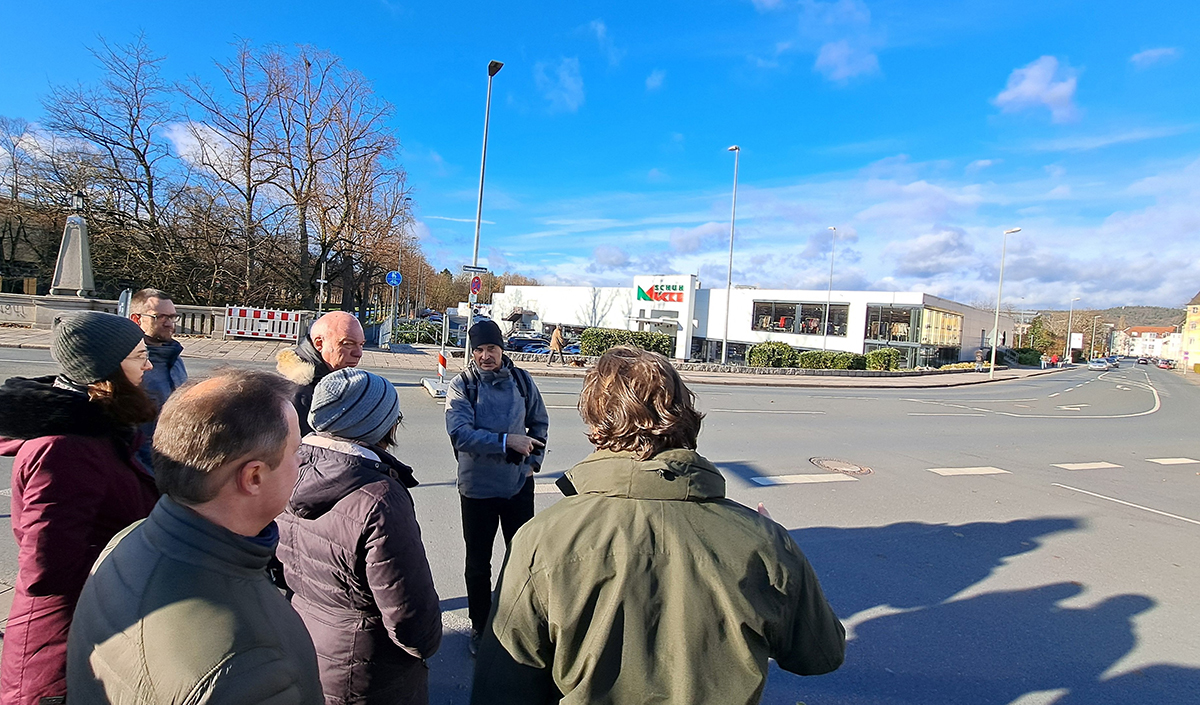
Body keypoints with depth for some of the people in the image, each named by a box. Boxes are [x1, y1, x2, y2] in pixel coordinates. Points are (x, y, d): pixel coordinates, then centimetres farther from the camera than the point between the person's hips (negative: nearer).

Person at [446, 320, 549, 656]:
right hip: (477, 487, -2)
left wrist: (533, 461, 1)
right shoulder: (462, 385, -12)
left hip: (519, 484, 3)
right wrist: (506, 441, -27)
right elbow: (460, 434, -23)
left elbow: (539, 423, 10)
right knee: (478, 562, 14)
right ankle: (480, 627, 35)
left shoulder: (521, 379, -2)